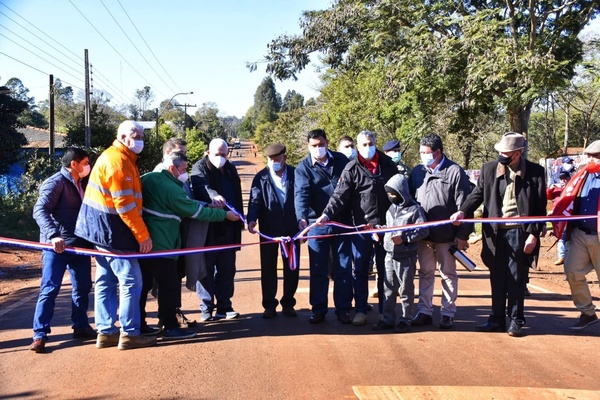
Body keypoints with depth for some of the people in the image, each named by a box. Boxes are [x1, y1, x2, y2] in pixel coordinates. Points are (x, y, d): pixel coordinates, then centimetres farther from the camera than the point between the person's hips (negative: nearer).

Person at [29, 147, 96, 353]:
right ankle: (40, 334, -2)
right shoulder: (55, 183, -13)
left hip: (80, 243, 8)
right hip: (57, 245, -8)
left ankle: (81, 327, 25)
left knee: (83, 286, 13)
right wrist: (53, 235, -35)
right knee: (50, 288, -7)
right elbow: (40, 210, -23)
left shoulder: (82, 183, 12)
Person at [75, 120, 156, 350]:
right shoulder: (117, 161, -17)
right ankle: (129, 334, 1)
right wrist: (143, 235, -17)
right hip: (110, 228, -10)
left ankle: (106, 332, 18)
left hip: (102, 228, 10)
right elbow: (125, 205, -21)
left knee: (106, 281, 12)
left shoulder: (123, 158, 15)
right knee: (131, 281, -5)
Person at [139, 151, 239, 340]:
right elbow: (197, 210, -11)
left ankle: (138, 324, 21)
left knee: (143, 284, 14)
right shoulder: (172, 190, -15)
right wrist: (224, 214, -1)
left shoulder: (147, 179, 6)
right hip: (161, 245, -8)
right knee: (170, 285, 1)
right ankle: (170, 327, 5)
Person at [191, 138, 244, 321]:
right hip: (207, 227, -5)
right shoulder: (200, 168, -4)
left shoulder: (231, 169, 15)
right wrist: (214, 196, -46)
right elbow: (201, 187, -25)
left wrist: (239, 219, 14)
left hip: (228, 227, 5)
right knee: (206, 268, 1)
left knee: (227, 269, 9)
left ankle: (224, 307, 18)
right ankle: (206, 309, 8)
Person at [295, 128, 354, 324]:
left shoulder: (341, 160, 2)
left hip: (342, 223, 1)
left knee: (344, 268, 7)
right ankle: (318, 309, 16)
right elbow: (301, 194, -19)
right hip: (317, 225, -1)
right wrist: (302, 218, -35)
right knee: (318, 270, 6)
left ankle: (343, 309, 16)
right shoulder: (303, 168, -5)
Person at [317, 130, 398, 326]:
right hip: (361, 226, -2)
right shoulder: (352, 168, -5)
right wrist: (327, 214, -26)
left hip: (386, 225, 2)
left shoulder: (388, 165, 4)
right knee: (360, 270, 5)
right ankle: (360, 310, 15)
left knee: (384, 270, 11)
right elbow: (340, 195, -12)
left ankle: (384, 310, 21)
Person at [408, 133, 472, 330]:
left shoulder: (455, 172, -7)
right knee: (425, 273, 12)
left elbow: (463, 205, -8)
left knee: (448, 274, 7)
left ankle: (448, 313, 16)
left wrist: (462, 235, -11)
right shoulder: (417, 172, 7)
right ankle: (424, 311, 21)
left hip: (446, 235, -4)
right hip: (423, 234, 4)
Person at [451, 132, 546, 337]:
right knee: (497, 279, 10)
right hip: (496, 232, 3)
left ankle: (516, 321, 15)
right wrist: (463, 211, -12)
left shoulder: (535, 172, -3)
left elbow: (540, 208, -2)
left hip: (520, 232, -3)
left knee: (516, 279, 4)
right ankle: (497, 319, 20)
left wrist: (534, 234, -8)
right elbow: (478, 194, 6)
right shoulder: (489, 169, 4)